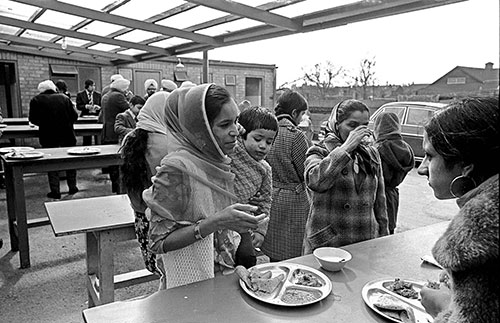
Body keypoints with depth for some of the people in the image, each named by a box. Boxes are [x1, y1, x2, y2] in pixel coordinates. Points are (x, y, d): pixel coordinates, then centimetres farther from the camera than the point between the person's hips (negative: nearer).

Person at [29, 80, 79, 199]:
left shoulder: (36, 100, -2)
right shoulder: (64, 98, 4)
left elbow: (33, 119, -4)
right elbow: (74, 116, 1)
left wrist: (44, 123, 15)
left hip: (49, 137, -2)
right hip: (67, 135, 2)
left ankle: (55, 190, 8)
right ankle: (72, 187, 21)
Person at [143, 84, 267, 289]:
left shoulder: (215, 161, -2)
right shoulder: (176, 169, -24)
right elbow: (158, 243, -22)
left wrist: (239, 221, -4)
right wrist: (215, 223, -32)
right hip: (193, 288, -7)